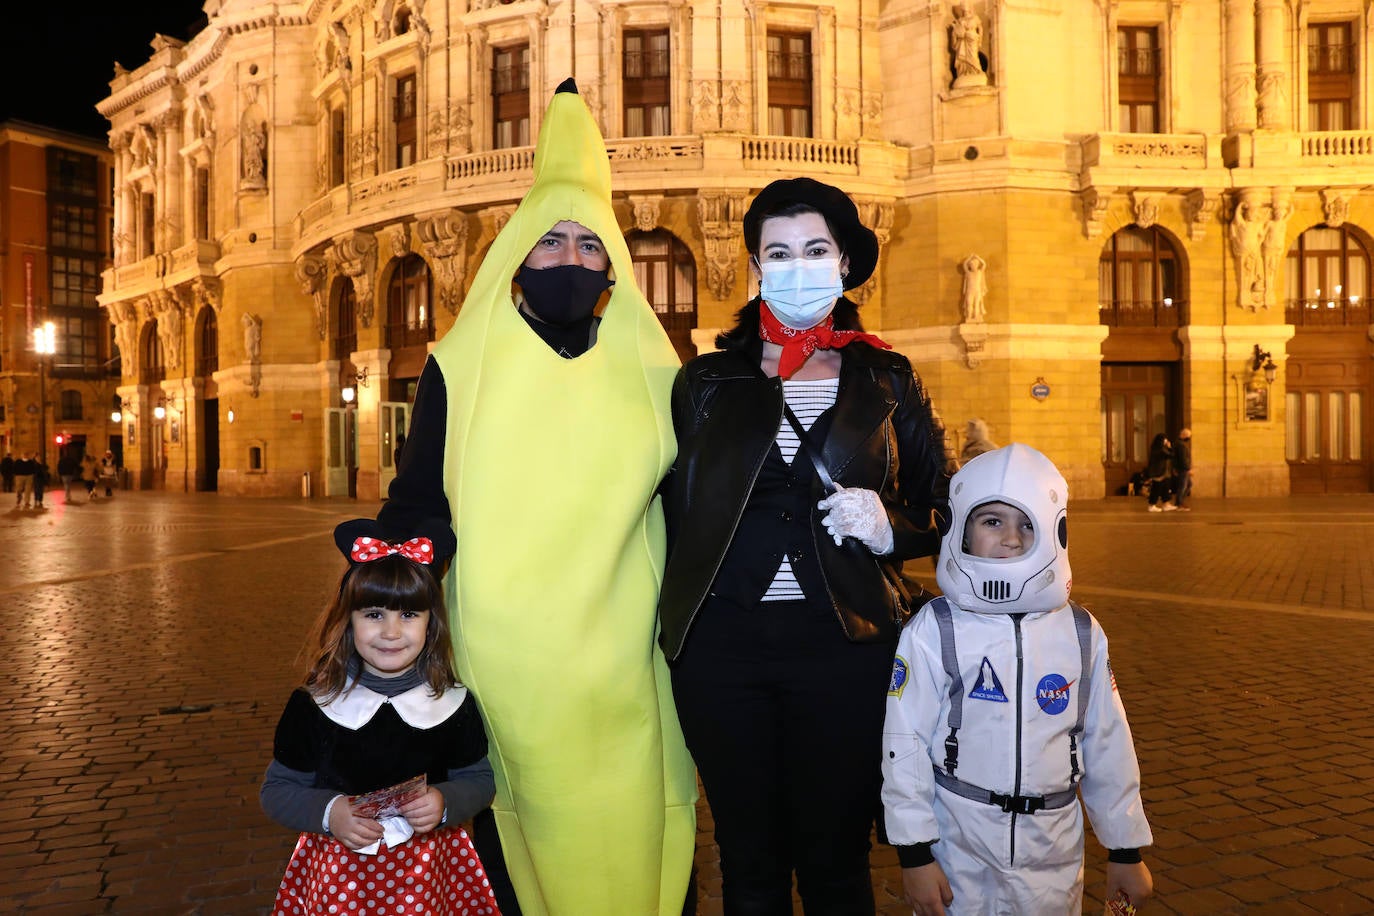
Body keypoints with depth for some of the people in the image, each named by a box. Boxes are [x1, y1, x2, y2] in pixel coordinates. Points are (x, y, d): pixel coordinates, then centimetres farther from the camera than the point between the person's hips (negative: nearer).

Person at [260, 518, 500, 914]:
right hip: (337, 865, 0)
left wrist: (445, 803, -15)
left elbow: (479, 780, 5)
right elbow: (277, 789, 1)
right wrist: (328, 813, -16)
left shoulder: (453, 703, -3)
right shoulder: (314, 704, -4)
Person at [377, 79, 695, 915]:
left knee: (629, 847, 9)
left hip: (623, 675, 1)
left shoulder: (651, 372, 4)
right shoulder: (461, 368, 0)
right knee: (506, 848, 12)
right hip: (499, 669, -1)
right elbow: (413, 509, 2)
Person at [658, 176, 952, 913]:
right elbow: (676, 511, 7)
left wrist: (888, 528, -11)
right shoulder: (706, 381, 8)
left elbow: (938, 514, 9)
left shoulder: (888, 383, 7)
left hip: (843, 645, 0)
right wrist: (675, 621, -2)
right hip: (722, 642, 1)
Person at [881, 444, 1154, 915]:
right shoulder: (934, 631, -12)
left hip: (1054, 849, 3)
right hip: (961, 845, -3)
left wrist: (1126, 849, 10)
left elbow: (1107, 744, 6)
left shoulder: (1081, 633, -1)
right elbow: (905, 744, -9)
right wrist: (914, 852, -9)